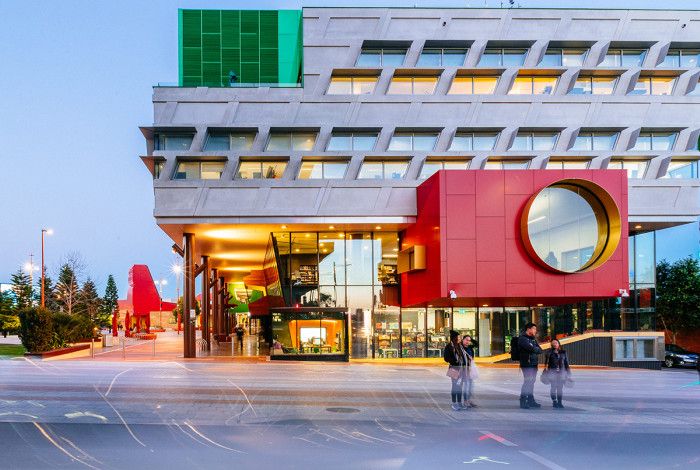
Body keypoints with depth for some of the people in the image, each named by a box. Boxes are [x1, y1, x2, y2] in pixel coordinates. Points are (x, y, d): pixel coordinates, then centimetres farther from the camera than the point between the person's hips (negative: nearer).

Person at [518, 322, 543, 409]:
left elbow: (540, 350, 9)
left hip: (534, 364, 8)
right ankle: (523, 401, -7)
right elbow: (531, 349, -20)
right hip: (526, 364, -8)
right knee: (527, 381, -12)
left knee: (532, 382, 12)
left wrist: (535, 350, -9)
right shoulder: (522, 339, -10)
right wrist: (537, 349, -1)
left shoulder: (533, 339, 18)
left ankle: (531, 400, 21)